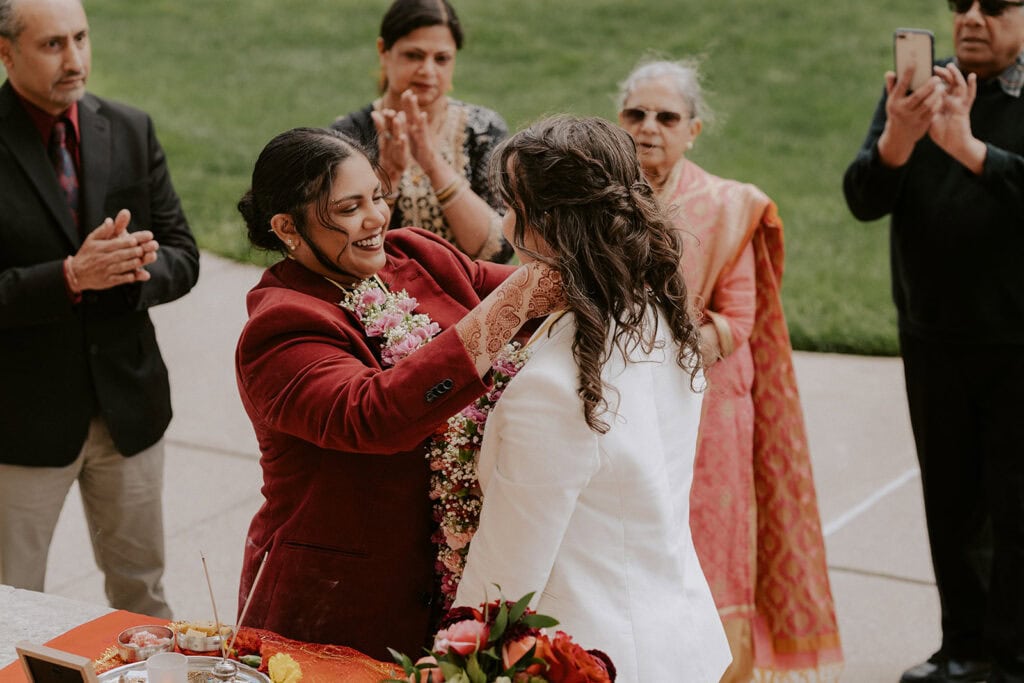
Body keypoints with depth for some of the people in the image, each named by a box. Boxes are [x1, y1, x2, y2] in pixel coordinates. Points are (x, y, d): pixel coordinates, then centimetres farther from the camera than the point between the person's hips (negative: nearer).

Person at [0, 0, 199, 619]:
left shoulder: (131, 130, 3)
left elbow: (183, 258, 3)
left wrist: (138, 265, -18)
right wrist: (70, 277, -28)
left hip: (129, 404, 4)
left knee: (143, 592, 18)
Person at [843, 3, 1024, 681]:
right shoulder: (915, 88, 4)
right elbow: (864, 200, -8)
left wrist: (967, 146, -34)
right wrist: (896, 140, -27)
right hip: (932, 337, 4)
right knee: (950, 498, 12)